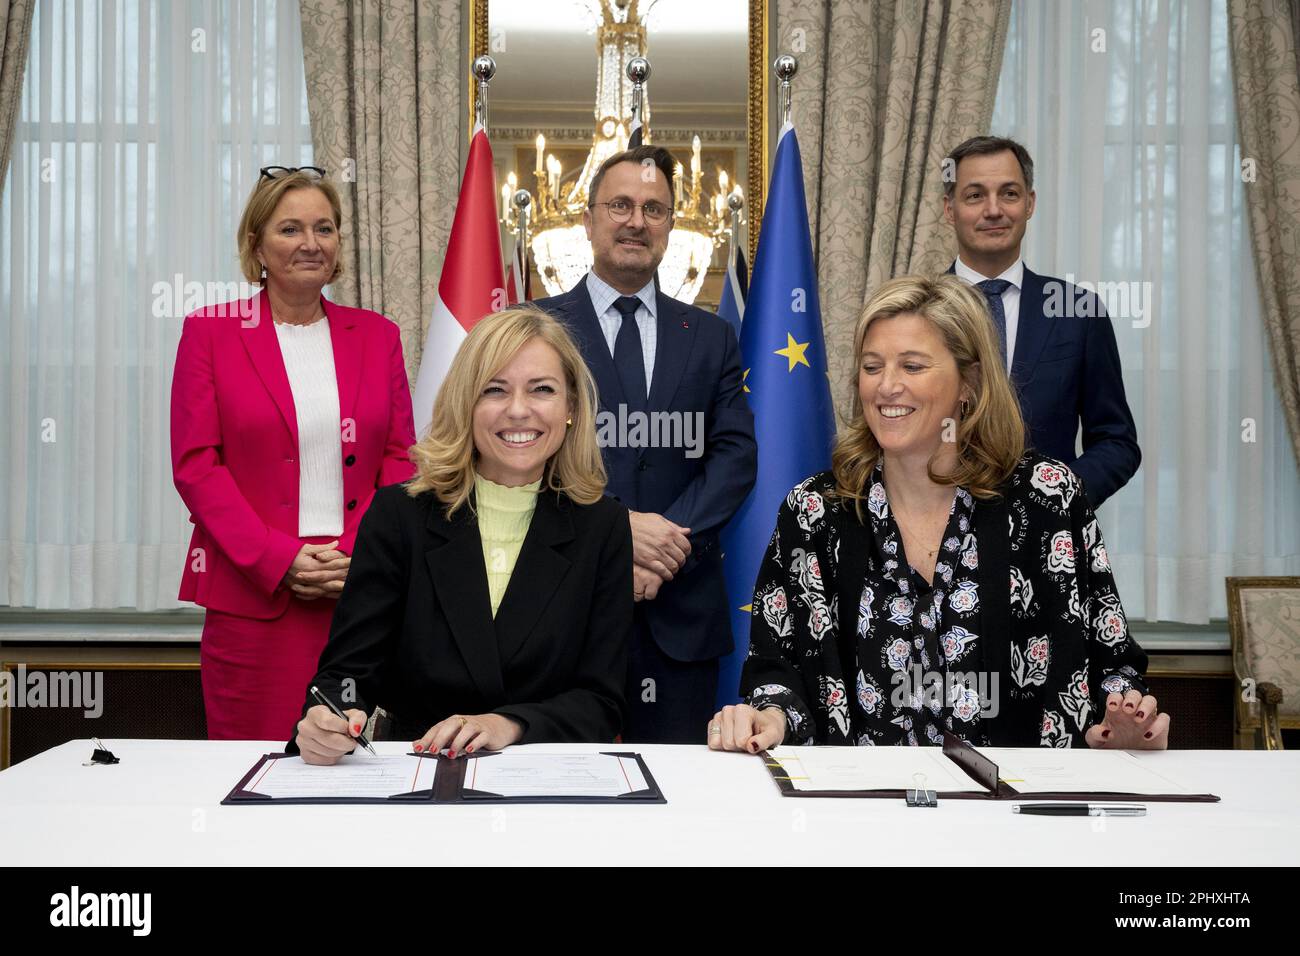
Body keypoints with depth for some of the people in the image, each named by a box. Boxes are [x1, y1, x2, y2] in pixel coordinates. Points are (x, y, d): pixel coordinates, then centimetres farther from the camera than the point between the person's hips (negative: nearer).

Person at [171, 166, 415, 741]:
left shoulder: (377, 335, 12)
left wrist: (359, 554, -7)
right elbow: (195, 464, -2)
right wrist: (279, 559, -12)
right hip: (252, 593, -2)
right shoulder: (211, 331, 4)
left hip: (363, 589, 2)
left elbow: (401, 459, 9)